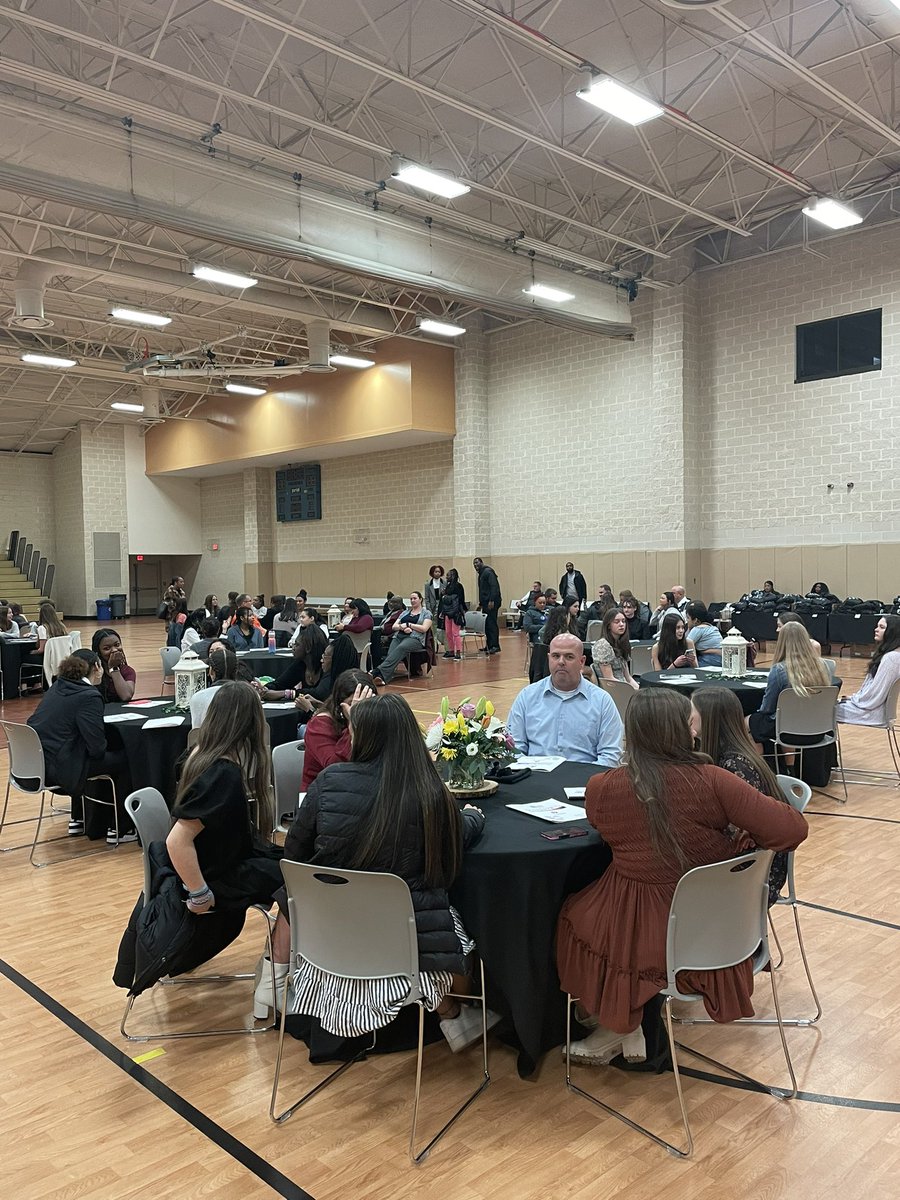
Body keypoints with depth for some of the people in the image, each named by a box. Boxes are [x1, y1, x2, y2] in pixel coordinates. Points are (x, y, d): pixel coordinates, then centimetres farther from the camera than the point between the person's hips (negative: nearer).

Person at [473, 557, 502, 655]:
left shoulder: (488, 572, -9)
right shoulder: (481, 574, 21)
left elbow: (494, 586, -18)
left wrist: (491, 601, -24)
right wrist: (480, 603, 20)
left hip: (491, 602, -10)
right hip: (485, 603, 10)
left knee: (491, 623, -11)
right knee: (486, 624, 9)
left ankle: (495, 646, -11)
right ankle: (489, 646, 13)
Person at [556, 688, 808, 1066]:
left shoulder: (599, 788, -14)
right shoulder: (710, 780, -19)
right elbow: (792, 829, -17)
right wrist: (743, 838, 1)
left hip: (642, 931, -1)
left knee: (574, 919, 28)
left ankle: (623, 1027, 33)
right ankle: (646, 1035, 35)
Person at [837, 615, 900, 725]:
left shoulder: (890, 658, -22)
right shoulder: (889, 654, 11)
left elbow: (876, 694, -22)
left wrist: (854, 699, -9)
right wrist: (855, 697, 10)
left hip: (873, 712, -10)